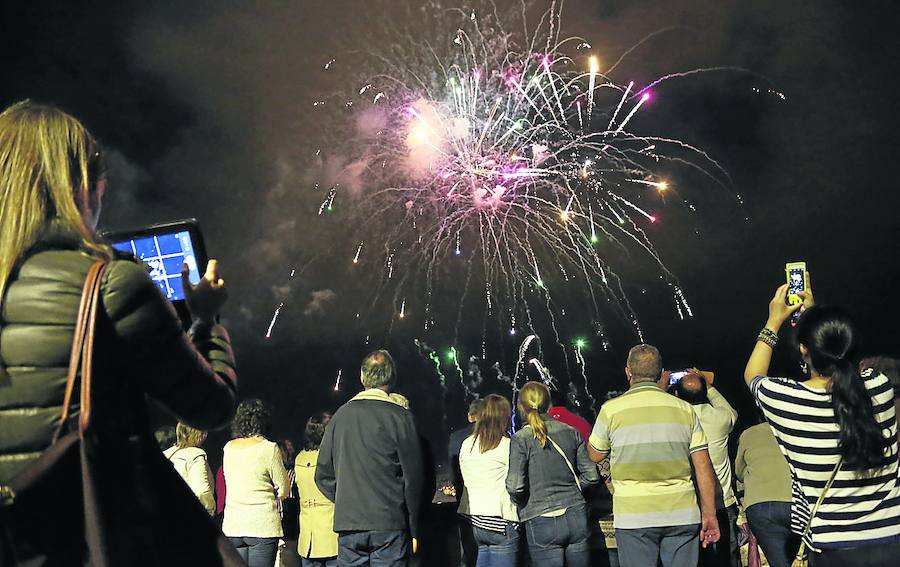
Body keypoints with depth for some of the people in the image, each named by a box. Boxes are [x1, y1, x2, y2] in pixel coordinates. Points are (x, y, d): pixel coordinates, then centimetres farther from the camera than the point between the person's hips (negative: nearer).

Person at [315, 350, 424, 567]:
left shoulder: (340, 415, 6)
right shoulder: (400, 417, -5)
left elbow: (323, 475, 9)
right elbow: (413, 478, -4)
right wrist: (414, 530, 4)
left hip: (348, 525, 3)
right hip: (389, 525, -3)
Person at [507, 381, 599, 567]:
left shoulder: (521, 439, -7)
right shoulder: (570, 432, 5)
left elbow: (515, 486, -14)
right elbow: (591, 476, 6)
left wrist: (521, 503, 6)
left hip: (542, 523, -4)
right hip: (576, 517, 4)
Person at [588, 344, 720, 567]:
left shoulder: (611, 409, -2)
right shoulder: (685, 409, 4)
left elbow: (595, 455, 12)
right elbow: (703, 466, 3)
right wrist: (709, 515, 8)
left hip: (633, 515, -2)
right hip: (682, 515, 2)